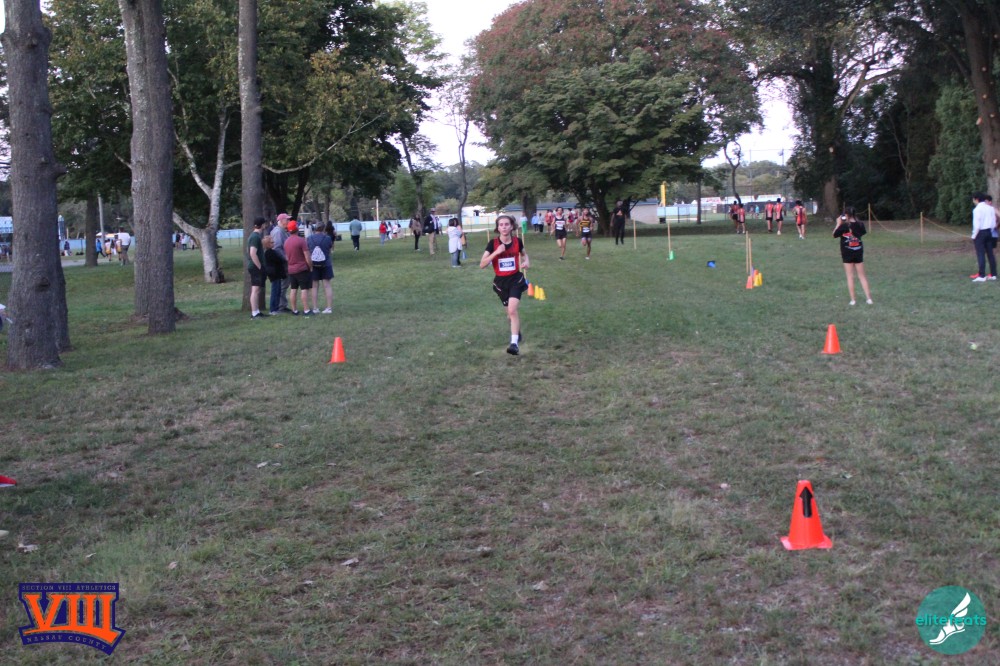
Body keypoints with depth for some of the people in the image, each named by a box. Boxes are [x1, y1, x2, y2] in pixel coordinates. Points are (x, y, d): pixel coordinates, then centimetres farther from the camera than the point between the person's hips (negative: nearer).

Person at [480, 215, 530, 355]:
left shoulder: (517, 241, -6)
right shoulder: (493, 243, -11)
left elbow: (523, 254, 17)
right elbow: (482, 265, -17)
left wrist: (527, 262, -5)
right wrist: (496, 252, -27)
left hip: (515, 279, -1)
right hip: (500, 281, 1)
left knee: (512, 310, -20)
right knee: (511, 313, 15)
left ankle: (515, 343, -21)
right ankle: (518, 332, 46)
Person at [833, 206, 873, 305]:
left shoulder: (844, 226, -16)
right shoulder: (860, 224, -5)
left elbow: (834, 235, -6)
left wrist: (838, 224, 1)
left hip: (847, 253, -3)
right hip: (859, 252, 3)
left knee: (850, 277, 4)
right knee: (862, 276, 11)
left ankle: (852, 300, 3)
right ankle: (868, 298, 8)